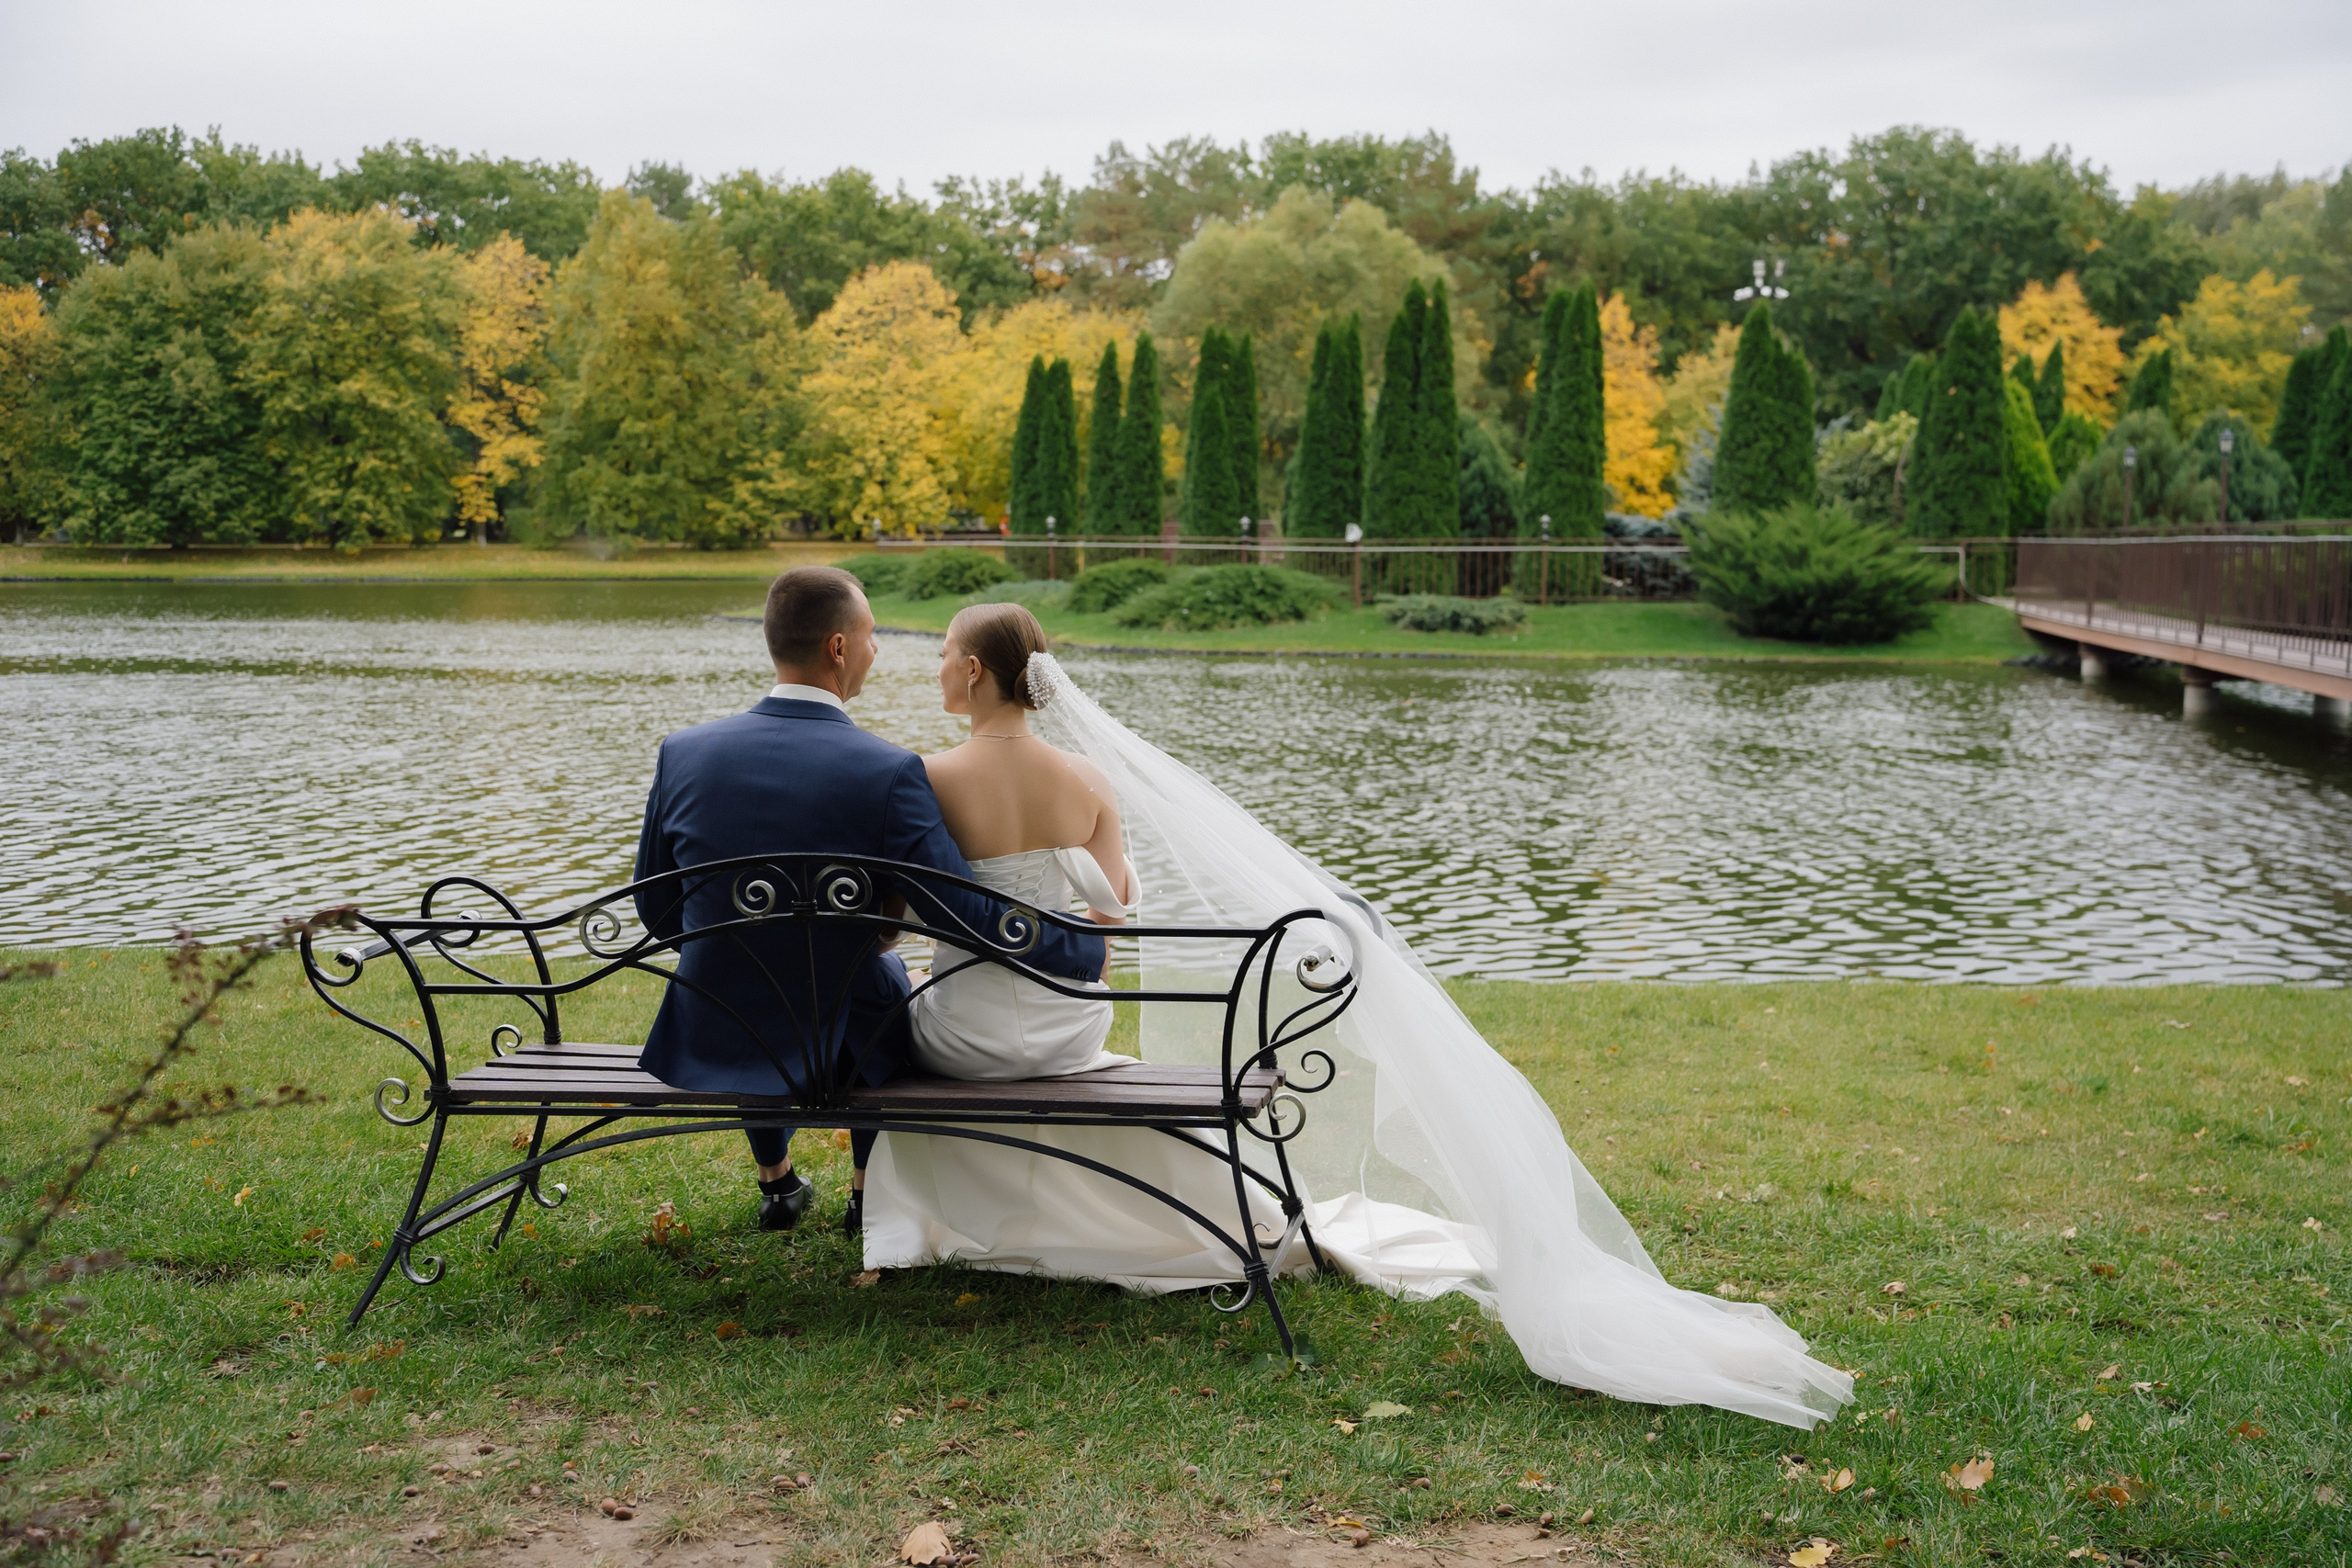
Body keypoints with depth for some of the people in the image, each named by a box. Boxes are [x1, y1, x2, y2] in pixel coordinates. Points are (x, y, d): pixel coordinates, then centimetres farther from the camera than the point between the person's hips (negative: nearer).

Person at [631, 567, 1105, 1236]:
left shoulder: (683, 754, -10)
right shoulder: (888, 773, -21)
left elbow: (658, 911, 2)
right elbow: (971, 917, -20)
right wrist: (1089, 952, -4)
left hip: (712, 1045, 2)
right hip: (842, 1050, -2)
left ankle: (776, 1181, 48)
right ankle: (868, 1191, 41)